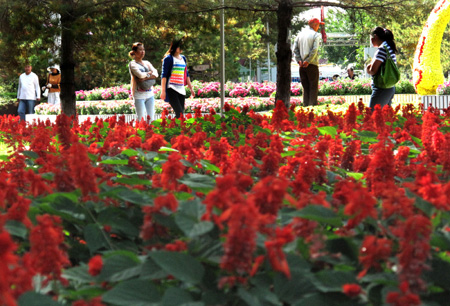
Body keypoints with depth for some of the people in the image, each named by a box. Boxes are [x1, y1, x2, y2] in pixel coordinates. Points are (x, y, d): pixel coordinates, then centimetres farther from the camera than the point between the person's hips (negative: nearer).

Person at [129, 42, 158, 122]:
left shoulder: (147, 63, 14)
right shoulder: (132, 64, -2)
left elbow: (156, 74, 1)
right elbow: (140, 74, -17)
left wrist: (145, 77, -13)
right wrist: (149, 73, 0)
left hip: (150, 94, 5)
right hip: (139, 95, -5)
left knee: (151, 119, 5)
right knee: (141, 119, -6)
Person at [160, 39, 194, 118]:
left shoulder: (183, 58, 17)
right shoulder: (168, 58, -4)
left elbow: (186, 75, 23)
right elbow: (164, 75, -7)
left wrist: (191, 89, 22)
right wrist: (163, 91, -13)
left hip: (181, 90, 7)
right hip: (171, 89, -7)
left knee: (181, 113, 2)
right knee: (179, 113, -17)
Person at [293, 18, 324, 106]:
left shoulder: (300, 34, 12)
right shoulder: (316, 35, -5)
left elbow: (295, 48, 5)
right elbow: (314, 50, -16)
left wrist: (299, 60, -2)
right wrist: (308, 61, -14)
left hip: (302, 64, 5)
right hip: (312, 64, -5)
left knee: (305, 87, 9)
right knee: (313, 86, -1)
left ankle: (305, 105, 5)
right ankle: (313, 104, -7)